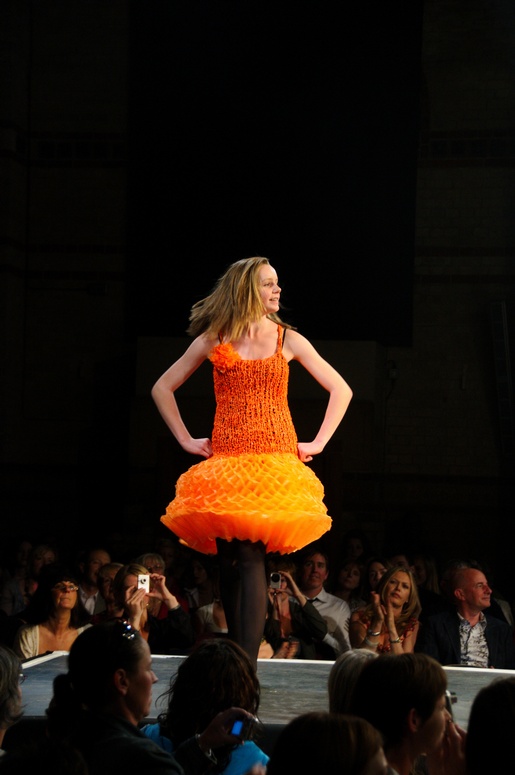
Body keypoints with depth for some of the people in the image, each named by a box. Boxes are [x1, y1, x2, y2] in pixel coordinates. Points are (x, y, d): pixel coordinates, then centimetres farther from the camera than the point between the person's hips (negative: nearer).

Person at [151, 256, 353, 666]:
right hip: (226, 462, 1)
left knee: (251, 556, -14)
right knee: (230, 562, -2)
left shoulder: (288, 340, 8)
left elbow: (341, 390, 12)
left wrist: (319, 443, 4)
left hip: (275, 462, -1)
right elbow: (162, 389, 16)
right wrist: (186, 439, 9)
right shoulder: (214, 340, 8)